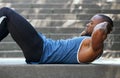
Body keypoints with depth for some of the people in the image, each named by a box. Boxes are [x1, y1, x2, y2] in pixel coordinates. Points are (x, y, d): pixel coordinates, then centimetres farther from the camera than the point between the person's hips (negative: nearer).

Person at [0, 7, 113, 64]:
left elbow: (98, 32, -40)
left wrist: (104, 24, -21)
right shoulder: (89, 42, 13)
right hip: (43, 47, 11)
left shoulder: (95, 47, -16)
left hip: (39, 51, -11)